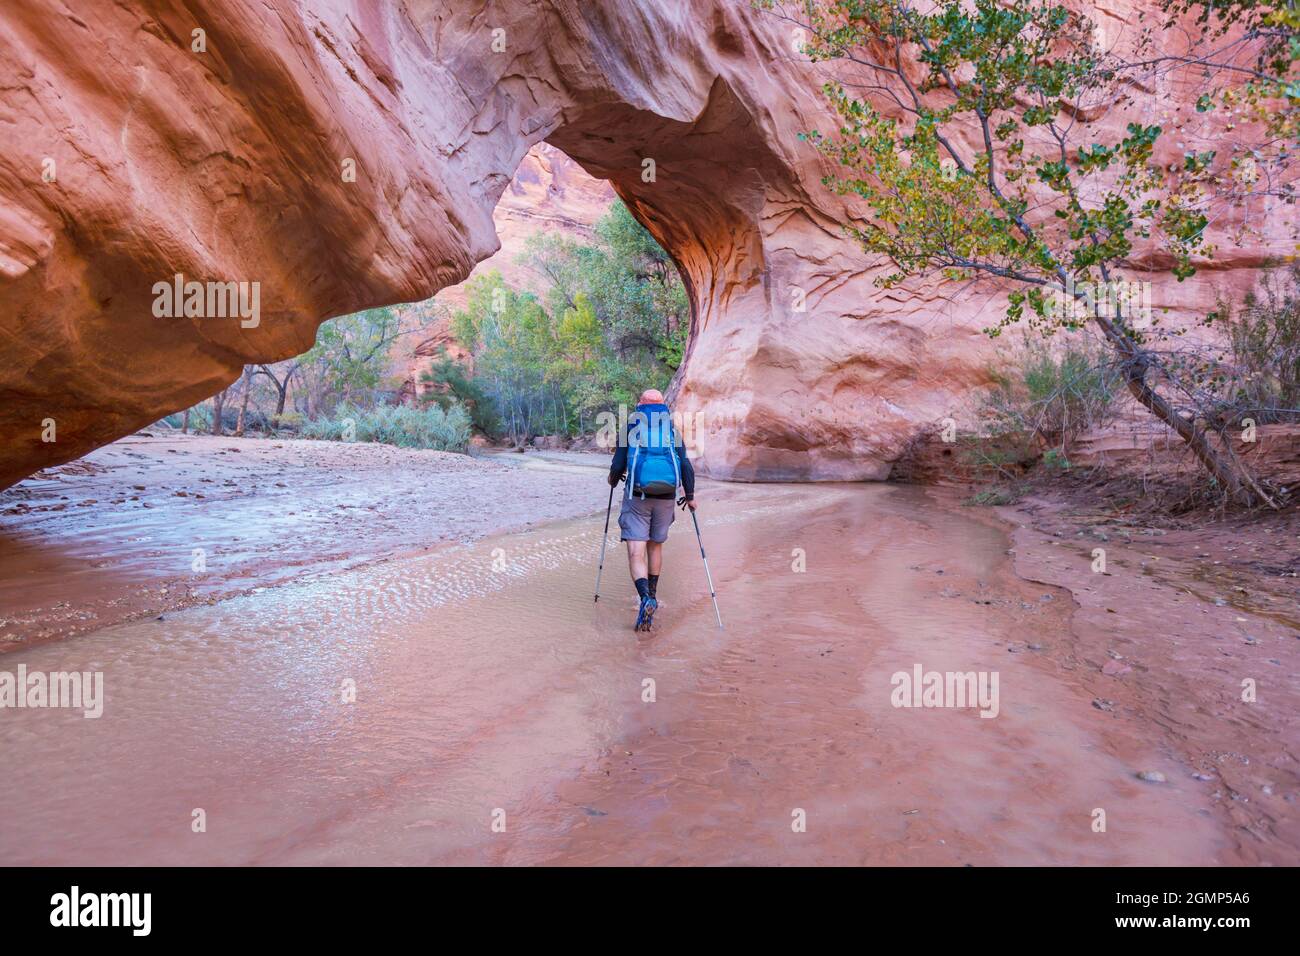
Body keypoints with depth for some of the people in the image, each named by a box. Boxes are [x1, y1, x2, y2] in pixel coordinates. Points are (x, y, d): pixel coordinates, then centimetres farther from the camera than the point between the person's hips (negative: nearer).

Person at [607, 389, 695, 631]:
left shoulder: (630, 429, 3)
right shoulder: (673, 431, 9)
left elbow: (618, 466, 0)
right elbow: (686, 467, 3)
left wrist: (613, 479, 22)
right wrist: (690, 496, 15)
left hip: (638, 496, -3)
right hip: (666, 497, 3)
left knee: (636, 553, -5)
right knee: (655, 546, 22)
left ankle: (646, 599, -27)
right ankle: (652, 595, 34)